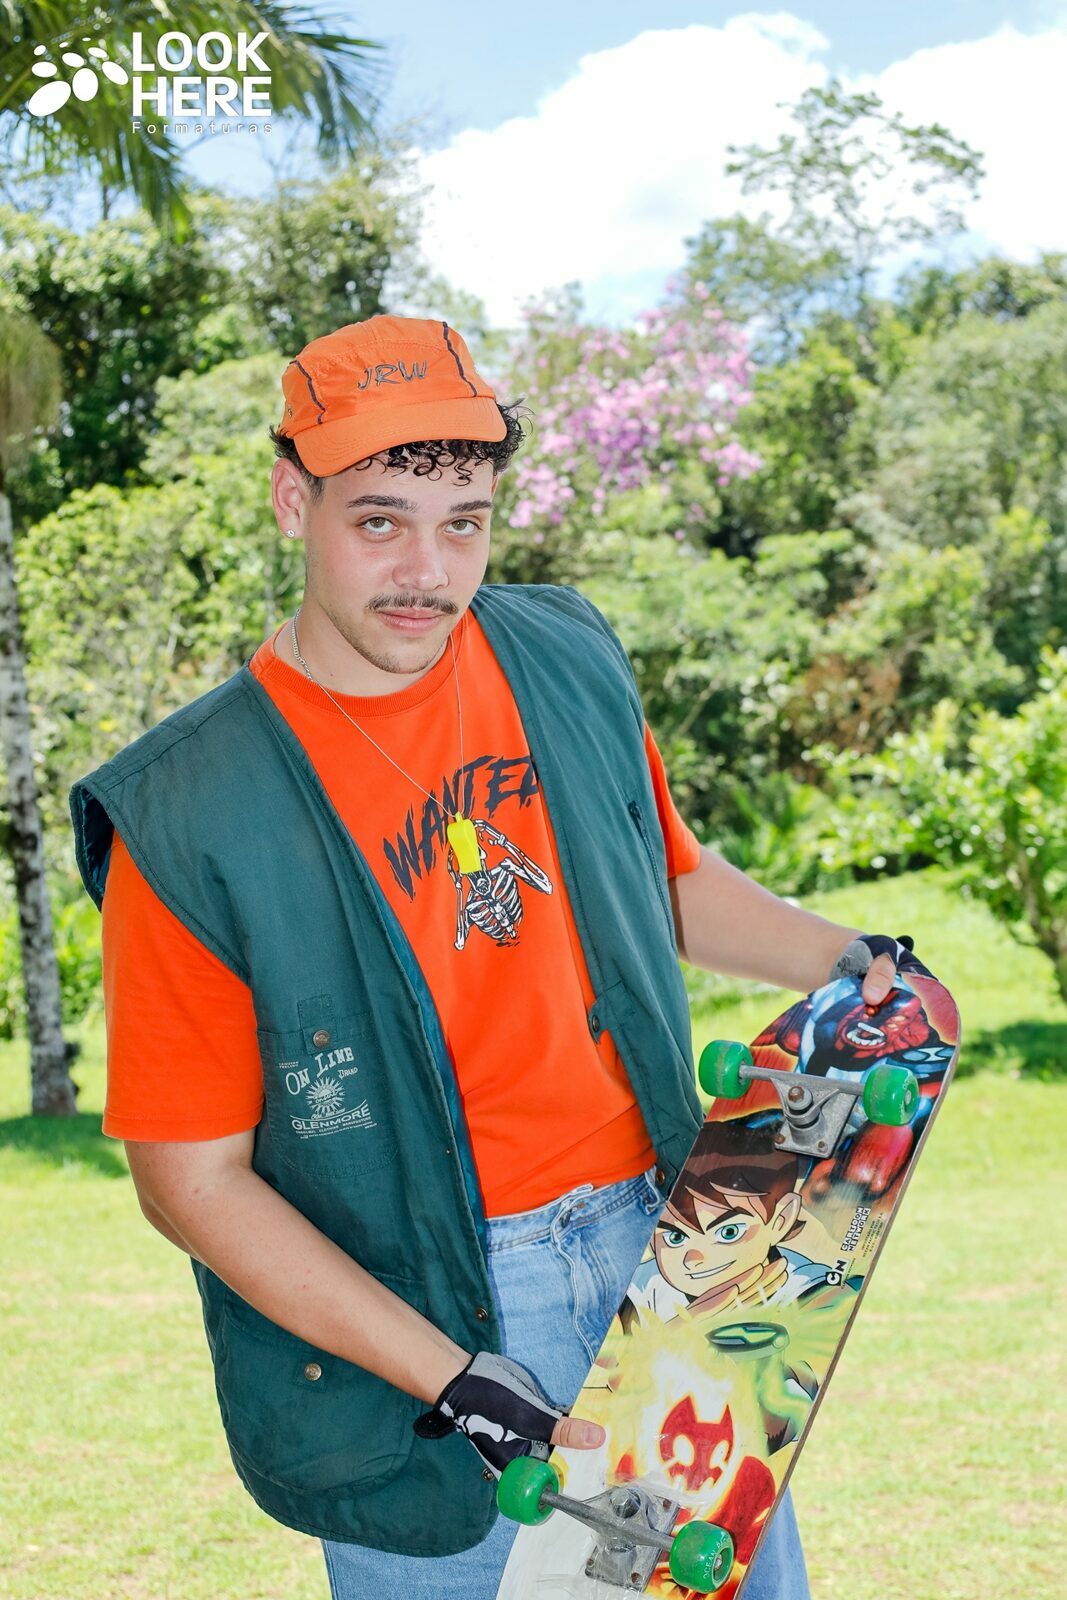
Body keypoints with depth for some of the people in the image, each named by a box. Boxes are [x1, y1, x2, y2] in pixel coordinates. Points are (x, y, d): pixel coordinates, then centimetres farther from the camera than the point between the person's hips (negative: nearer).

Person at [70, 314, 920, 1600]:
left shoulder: (564, 660, -1)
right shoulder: (193, 817, -16)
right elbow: (192, 1181, -14)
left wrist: (846, 961, 4)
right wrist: (453, 1381, -19)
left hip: (658, 1239, 5)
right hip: (405, 1304, -5)